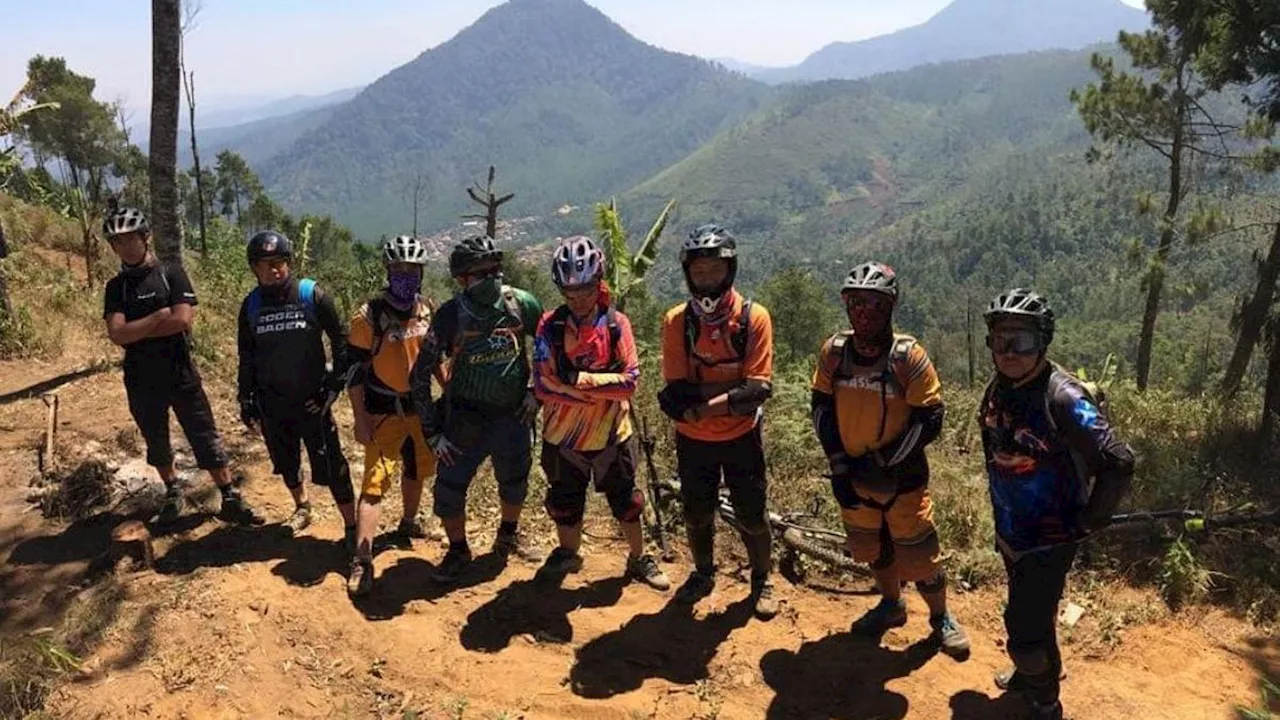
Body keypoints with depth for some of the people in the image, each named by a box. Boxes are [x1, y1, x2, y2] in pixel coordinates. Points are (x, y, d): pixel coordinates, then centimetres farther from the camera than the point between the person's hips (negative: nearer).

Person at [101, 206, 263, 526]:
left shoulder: (172, 273, -4)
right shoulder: (116, 287, 3)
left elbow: (183, 320, -17)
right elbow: (117, 334, -11)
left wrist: (136, 329, -10)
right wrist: (160, 316, -16)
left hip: (181, 374, -3)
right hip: (142, 380, 3)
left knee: (206, 438, -2)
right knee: (157, 442, 16)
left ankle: (231, 500, 3)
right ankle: (172, 492, 36)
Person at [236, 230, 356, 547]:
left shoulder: (312, 296, -10)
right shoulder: (251, 305, 1)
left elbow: (341, 341, -4)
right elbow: (246, 358, 9)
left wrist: (335, 384, -8)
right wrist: (245, 402, 8)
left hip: (311, 400, -4)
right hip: (272, 403, 4)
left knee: (331, 466, -6)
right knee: (286, 462, 18)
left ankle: (351, 526, 6)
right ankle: (302, 508, 42)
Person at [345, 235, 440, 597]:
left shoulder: (428, 310, 1)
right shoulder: (370, 314, -15)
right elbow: (355, 369, -13)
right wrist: (360, 419, -15)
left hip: (420, 406, 6)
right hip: (384, 413, -6)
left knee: (417, 470, 21)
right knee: (375, 483, -10)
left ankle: (408, 523, 46)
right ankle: (362, 562, -7)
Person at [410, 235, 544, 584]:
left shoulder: (522, 304, -12)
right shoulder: (450, 315, -16)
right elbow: (421, 374, -10)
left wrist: (537, 391, 1)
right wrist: (433, 433, -10)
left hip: (513, 414, 2)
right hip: (466, 420, -2)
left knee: (515, 481, 19)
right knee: (450, 488, 1)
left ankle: (508, 536, 48)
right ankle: (458, 551, 28)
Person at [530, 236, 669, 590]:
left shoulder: (617, 324, -9)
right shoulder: (550, 325, -10)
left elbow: (629, 380, -16)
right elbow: (542, 384, -16)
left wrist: (579, 380, -24)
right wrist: (599, 391, -22)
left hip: (612, 433, 0)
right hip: (564, 435, 1)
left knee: (626, 502, 15)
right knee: (565, 503, 19)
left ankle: (639, 559, 37)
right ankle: (567, 554, 44)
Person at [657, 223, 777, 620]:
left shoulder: (753, 317, -15)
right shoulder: (676, 321, -10)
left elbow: (760, 389, -21)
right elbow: (677, 391, -16)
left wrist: (702, 401, -31)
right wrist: (734, 388, -29)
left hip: (741, 437, -2)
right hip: (693, 439, 2)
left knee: (751, 517, 11)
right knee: (696, 515, 17)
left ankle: (762, 580, 37)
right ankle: (703, 574, 44)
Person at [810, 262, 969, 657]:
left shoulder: (909, 356, -18)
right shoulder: (834, 351, -7)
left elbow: (930, 420, -15)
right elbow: (821, 407, 0)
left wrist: (882, 461, -18)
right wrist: (839, 466, -7)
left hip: (902, 477, -4)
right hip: (853, 476, 4)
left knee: (918, 553, 7)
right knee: (871, 547, 21)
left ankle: (941, 617, 33)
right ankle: (892, 604, 46)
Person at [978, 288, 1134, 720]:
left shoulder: (1063, 398, -26)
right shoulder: (997, 390, -2)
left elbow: (1119, 463, -25)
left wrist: (1087, 523, -15)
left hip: (1050, 537, -7)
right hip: (1010, 532, 7)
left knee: (1026, 630, -3)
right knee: (1028, 614, 26)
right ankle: (1032, 670, 50)